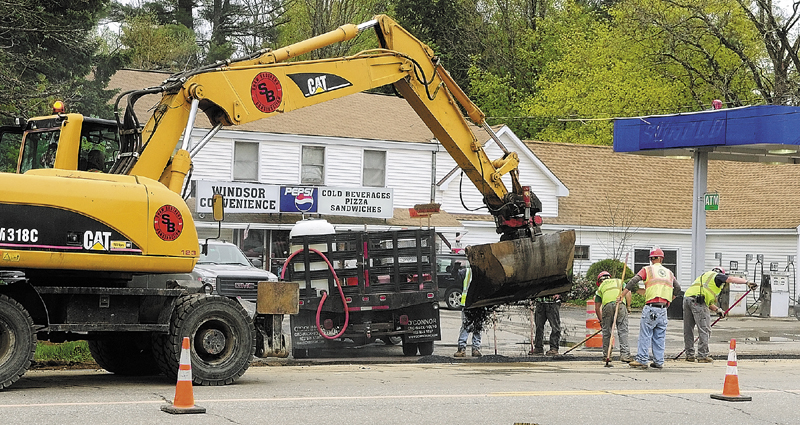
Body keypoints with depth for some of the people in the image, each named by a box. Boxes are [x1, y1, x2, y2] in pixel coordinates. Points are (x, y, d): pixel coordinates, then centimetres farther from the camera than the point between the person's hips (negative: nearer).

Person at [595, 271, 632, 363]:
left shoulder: (601, 287, 30)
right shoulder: (619, 281, 32)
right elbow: (628, 293, 13)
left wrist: (601, 320, 38)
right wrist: (627, 307, 19)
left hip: (607, 305, 0)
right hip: (620, 304, 0)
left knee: (606, 331, 12)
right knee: (623, 330, -1)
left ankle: (606, 355, 16)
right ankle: (624, 354, -11)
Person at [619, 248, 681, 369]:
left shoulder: (647, 269, 3)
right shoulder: (669, 272, 17)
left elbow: (633, 282, -6)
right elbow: (677, 288, 21)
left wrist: (622, 295, -6)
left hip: (651, 308, -4)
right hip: (663, 309, 4)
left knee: (645, 335, -4)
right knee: (660, 336, 9)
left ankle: (642, 360, -7)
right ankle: (658, 361, 9)